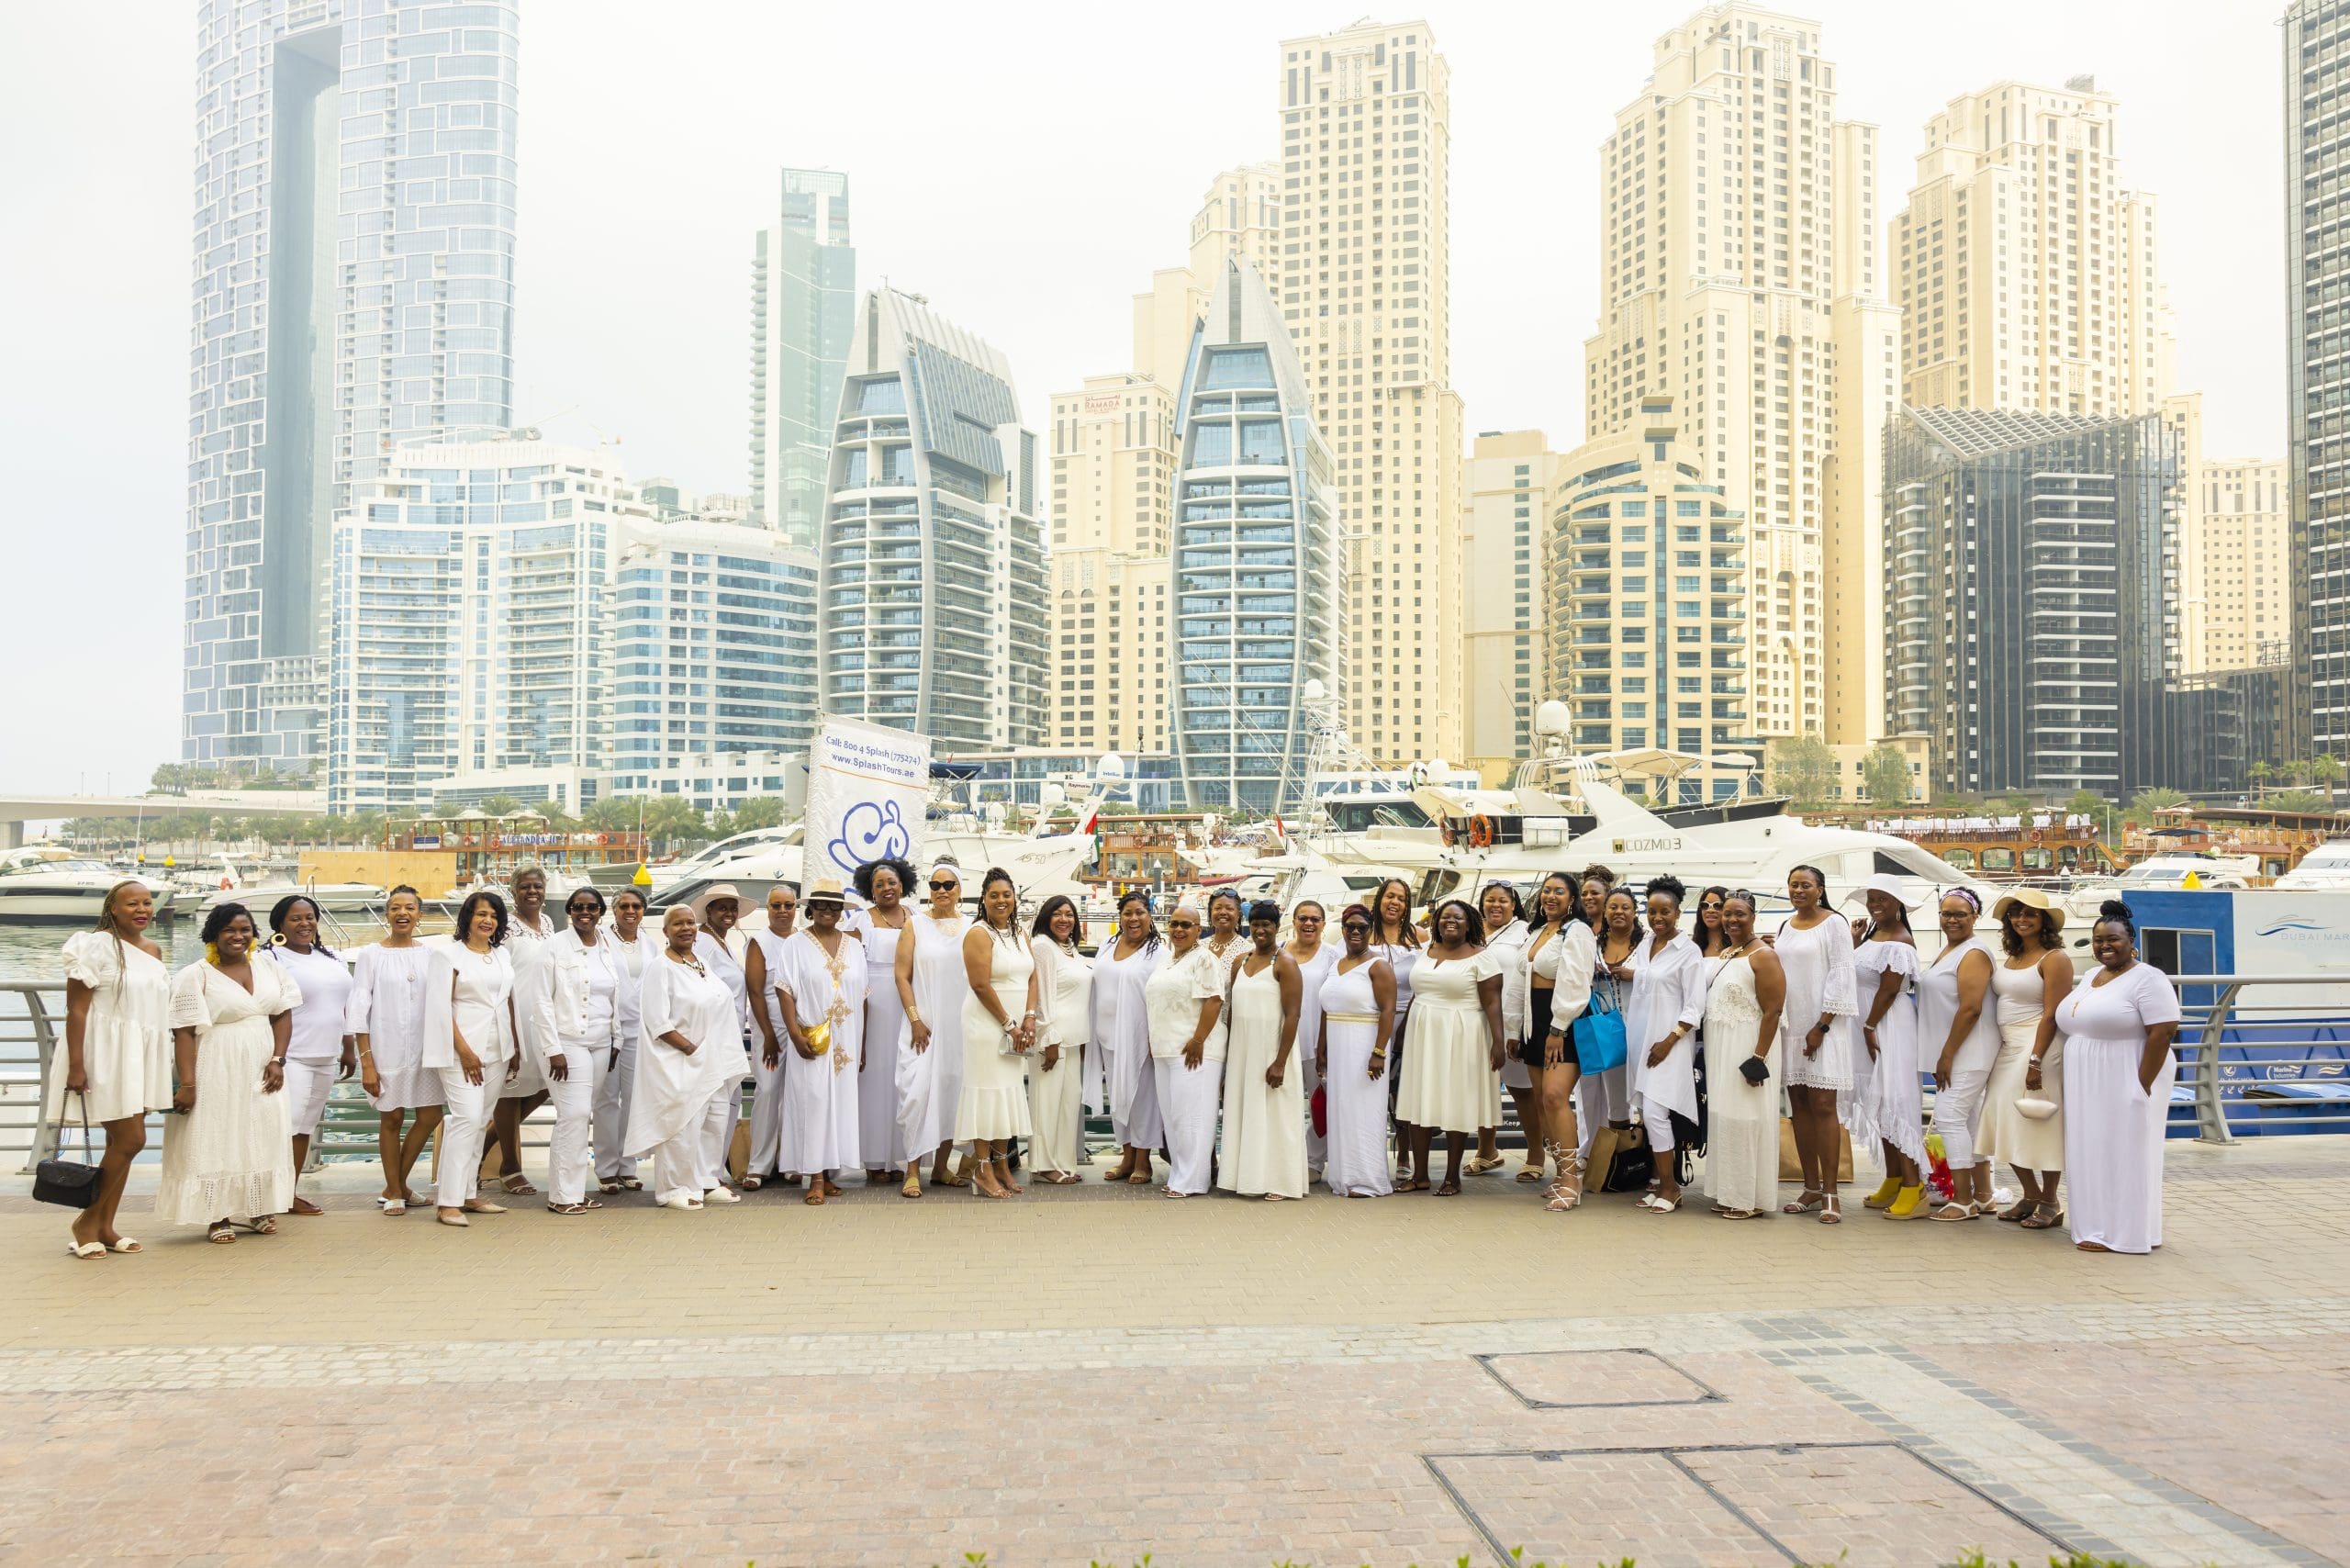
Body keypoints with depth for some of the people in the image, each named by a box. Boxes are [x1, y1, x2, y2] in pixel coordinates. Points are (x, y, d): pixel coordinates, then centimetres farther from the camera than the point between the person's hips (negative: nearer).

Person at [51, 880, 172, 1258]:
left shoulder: (154, 950, 11)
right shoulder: (97, 945, -10)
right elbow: (76, 1007, -13)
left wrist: (161, 1063, 15)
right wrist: (76, 1066, -18)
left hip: (142, 1056, 7)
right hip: (106, 1055, -7)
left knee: (121, 1143, 9)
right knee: (131, 1140, -9)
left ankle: (105, 1227, 17)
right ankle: (87, 1220, 7)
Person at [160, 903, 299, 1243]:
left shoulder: (270, 970, 7)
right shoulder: (196, 976, -7)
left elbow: (283, 1015, 8)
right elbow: (184, 1033, -11)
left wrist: (277, 1060, -4)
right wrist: (186, 1084, -16)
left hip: (260, 1074, 5)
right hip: (217, 1075, -5)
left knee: (261, 1138, 10)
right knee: (215, 1142, 1)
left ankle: (256, 1211, 21)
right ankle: (218, 1217, 9)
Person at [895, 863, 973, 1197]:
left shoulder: (971, 928, 8)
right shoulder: (916, 924, 2)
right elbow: (902, 975, -1)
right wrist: (915, 1020, -9)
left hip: (961, 1023, 3)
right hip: (924, 1024, -3)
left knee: (953, 1090, 6)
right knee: (918, 1091, -10)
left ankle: (940, 1167, 17)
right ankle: (913, 1171, -4)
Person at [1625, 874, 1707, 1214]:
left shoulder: (1688, 951, -7)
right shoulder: (1643, 947, 10)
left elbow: (1695, 1007, -10)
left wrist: (1669, 1042, -14)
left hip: (1668, 1044, -6)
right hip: (1640, 1040, 6)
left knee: (1654, 1113, -12)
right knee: (1648, 1115, 7)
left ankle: (1670, 1186, 0)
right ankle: (1662, 1182, 16)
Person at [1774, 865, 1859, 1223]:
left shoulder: (1834, 923, -4)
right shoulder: (1786, 926, 14)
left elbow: (1840, 976, -10)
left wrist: (1821, 1026, -14)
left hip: (1823, 1027, -6)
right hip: (1789, 1026, 6)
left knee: (1822, 1106, -8)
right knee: (1798, 1105, 7)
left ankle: (1830, 1193, -5)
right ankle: (1811, 1188, 14)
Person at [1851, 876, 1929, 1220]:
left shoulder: (1900, 942, -14)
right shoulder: (1873, 933, 13)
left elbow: (1889, 989, -17)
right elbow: (1856, 972, 15)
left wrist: (1870, 1027, -14)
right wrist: (1858, 940, 4)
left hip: (1891, 1025, -9)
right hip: (1869, 1025, 9)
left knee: (1895, 1101, -11)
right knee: (1880, 1102, 12)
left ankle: (1913, 1185, -9)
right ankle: (1893, 1181, 20)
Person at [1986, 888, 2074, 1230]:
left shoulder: (2054, 959, -9)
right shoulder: (2009, 959, 14)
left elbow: (2051, 1014, -16)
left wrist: (2035, 1060, -21)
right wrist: (1995, 1050, 11)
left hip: (2040, 1046, -8)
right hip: (2007, 1048, 8)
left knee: (2040, 1123, -3)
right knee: (2006, 1123, 9)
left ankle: (2049, 1205, 9)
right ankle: (2031, 1197, 23)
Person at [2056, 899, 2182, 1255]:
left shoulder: (2147, 979, -11)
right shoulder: (2090, 977, 15)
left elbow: (2162, 1033, -17)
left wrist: (2143, 1085, -21)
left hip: (2125, 1088, -8)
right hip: (2089, 1089, 8)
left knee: (2124, 1155, -3)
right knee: (2094, 1155, 10)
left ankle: (2121, 1234, 3)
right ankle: (2101, 1227, 17)